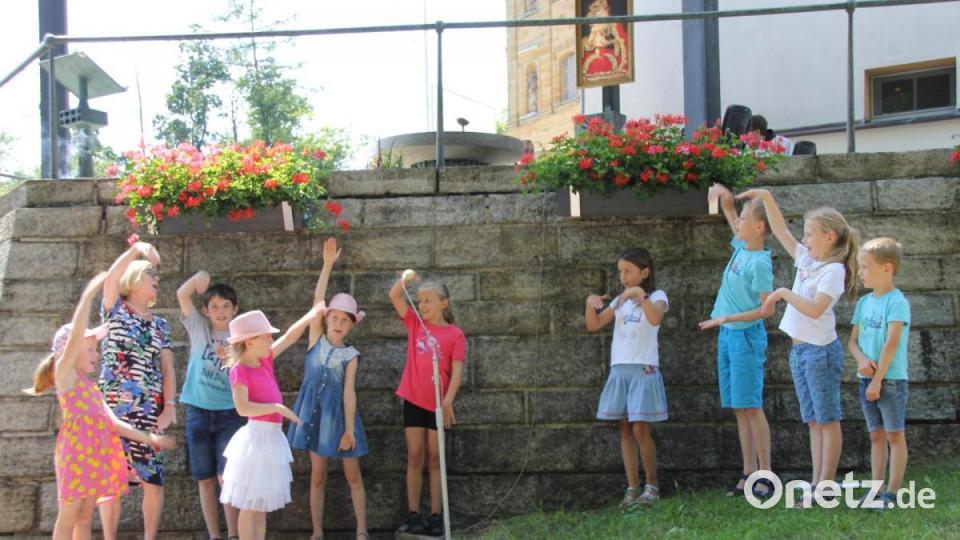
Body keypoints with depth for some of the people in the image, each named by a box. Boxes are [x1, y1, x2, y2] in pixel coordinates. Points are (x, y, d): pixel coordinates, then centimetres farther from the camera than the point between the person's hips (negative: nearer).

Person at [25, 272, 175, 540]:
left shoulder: (91, 387, 20)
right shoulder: (65, 375, -1)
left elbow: (114, 423, 18)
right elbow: (75, 334, -14)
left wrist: (151, 439, 14)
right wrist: (89, 293, -17)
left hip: (96, 455, 8)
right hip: (76, 453, -8)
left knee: (85, 518, 10)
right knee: (68, 518, -2)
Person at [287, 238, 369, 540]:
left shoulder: (350, 355, -3)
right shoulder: (316, 340, 0)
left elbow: (349, 392, -8)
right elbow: (317, 300, -7)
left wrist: (350, 429, -13)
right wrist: (328, 265, -11)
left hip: (340, 413, -1)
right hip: (315, 412, 1)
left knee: (353, 475, 3)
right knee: (317, 475, 7)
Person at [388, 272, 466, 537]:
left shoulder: (455, 334, -5)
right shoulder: (415, 324, 4)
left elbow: (457, 371, -9)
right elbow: (394, 296, 0)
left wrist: (448, 401, -18)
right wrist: (405, 278, -18)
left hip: (437, 404, -2)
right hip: (413, 400, 2)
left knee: (435, 458, 6)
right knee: (414, 457, 4)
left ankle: (436, 516, 8)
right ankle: (413, 515, 6)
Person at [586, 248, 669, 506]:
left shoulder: (657, 296, -1)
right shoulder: (619, 301, 16)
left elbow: (655, 319, -23)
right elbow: (593, 326, 11)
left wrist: (639, 294, -31)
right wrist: (590, 303, -4)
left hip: (643, 370, -6)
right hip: (619, 370, 6)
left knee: (640, 429, -9)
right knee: (625, 429, 3)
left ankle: (652, 486, 4)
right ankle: (632, 488, 6)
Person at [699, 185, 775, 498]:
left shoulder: (759, 262, -15)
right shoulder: (742, 248, 8)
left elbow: (767, 307, -18)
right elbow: (729, 215, 26)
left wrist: (727, 318, -23)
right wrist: (725, 198, 8)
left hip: (746, 335, -8)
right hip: (727, 335, 8)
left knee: (751, 406, -7)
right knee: (738, 408, 9)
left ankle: (765, 476, -2)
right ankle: (749, 474, 14)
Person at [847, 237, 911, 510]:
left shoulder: (897, 302, -12)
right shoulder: (864, 302, 10)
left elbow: (891, 343, -18)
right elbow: (853, 340, 11)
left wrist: (878, 380, -19)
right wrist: (862, 360, -11)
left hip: (891, 379, -7)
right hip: (867, 378, 7)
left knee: (894, 435, 0)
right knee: (876, 435, 11)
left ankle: (893, 492, 2)